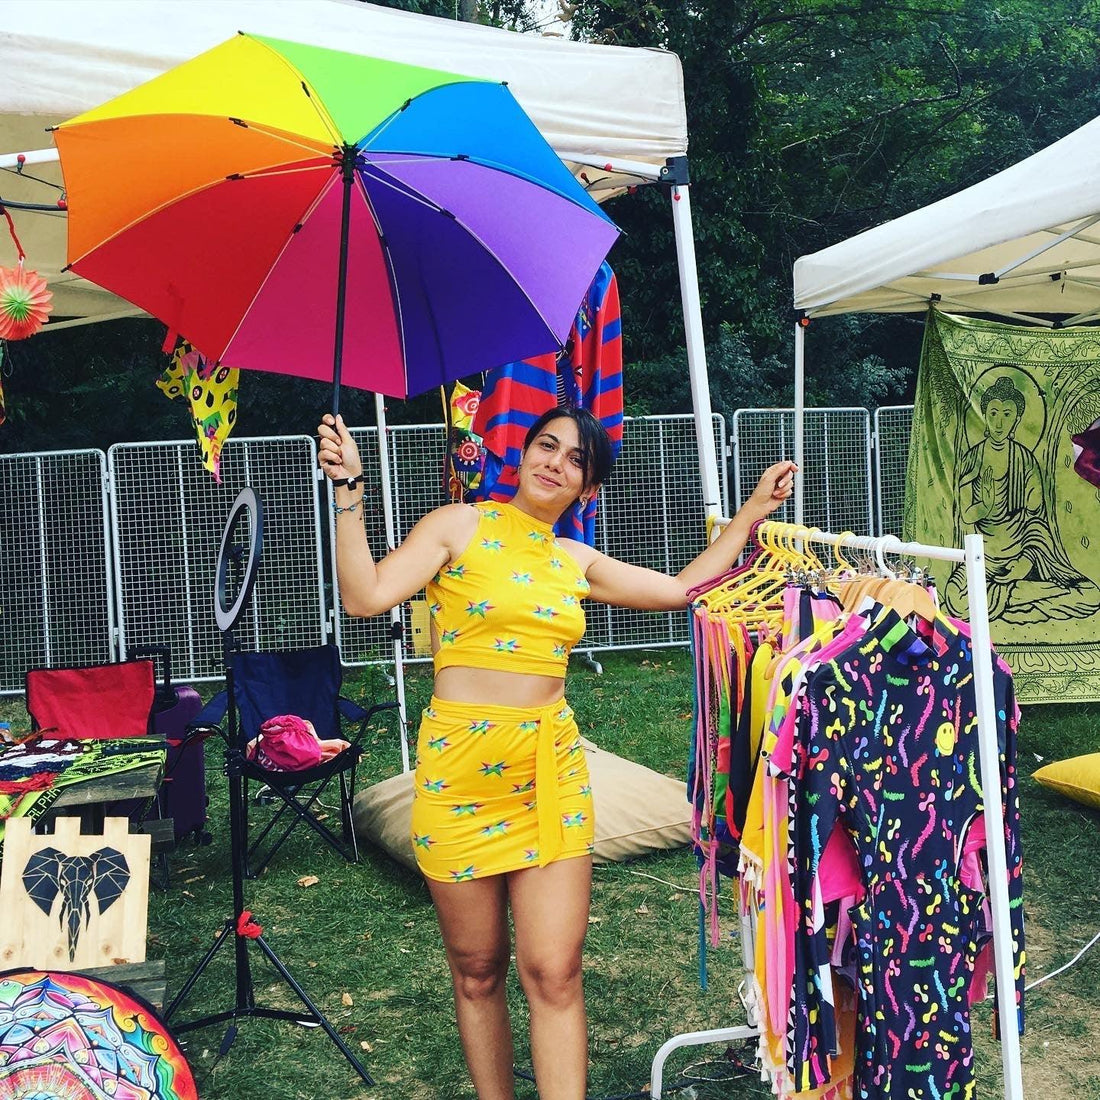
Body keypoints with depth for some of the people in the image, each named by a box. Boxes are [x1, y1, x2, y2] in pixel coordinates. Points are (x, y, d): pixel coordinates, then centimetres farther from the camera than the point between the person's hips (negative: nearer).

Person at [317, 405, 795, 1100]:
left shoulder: (577, 563, 12)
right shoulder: (459, 527, 0)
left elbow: (682, 590, 18)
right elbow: (366, 596, -11)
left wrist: (755, 510, 20)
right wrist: (349, 490, -17)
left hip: (553, 769, 3)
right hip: (461, 768, -3)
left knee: (554, 971, -1)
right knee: (477, 970, 10)